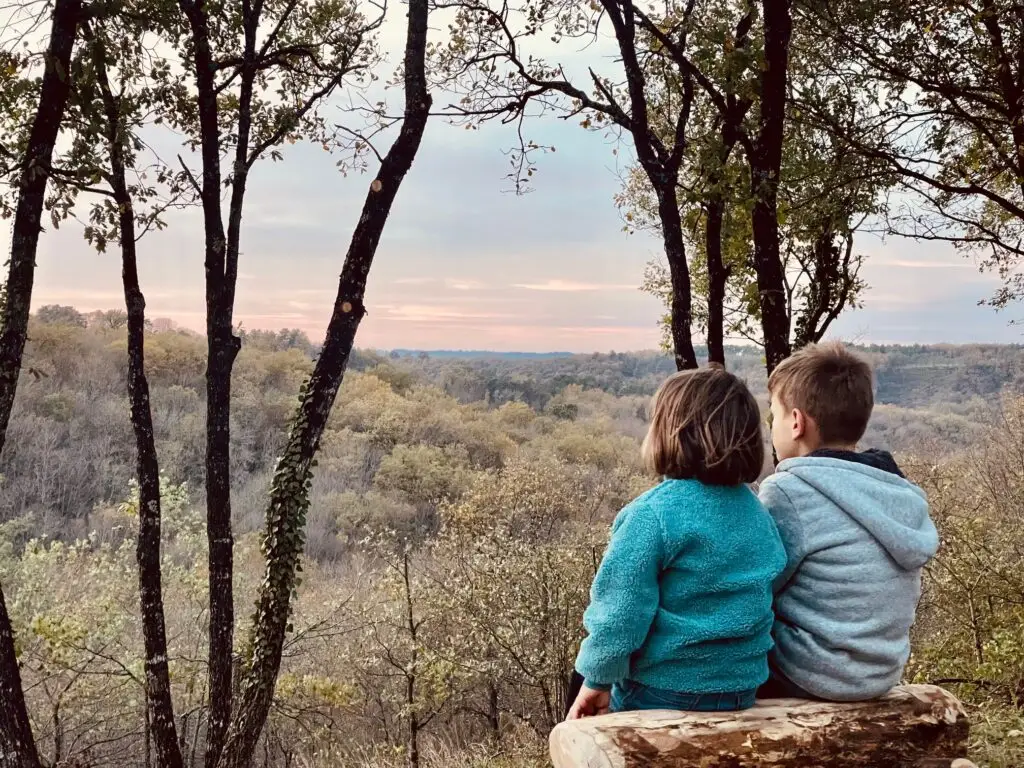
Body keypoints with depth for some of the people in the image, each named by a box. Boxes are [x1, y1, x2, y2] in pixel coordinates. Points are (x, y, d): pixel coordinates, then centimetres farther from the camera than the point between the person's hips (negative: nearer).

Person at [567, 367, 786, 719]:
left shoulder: (652, 514, -19)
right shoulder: (758, 512, 1)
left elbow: (619, 614, -19)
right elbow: (754, 603, 11)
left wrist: (597, 680, -3)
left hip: (664, 691, -6)